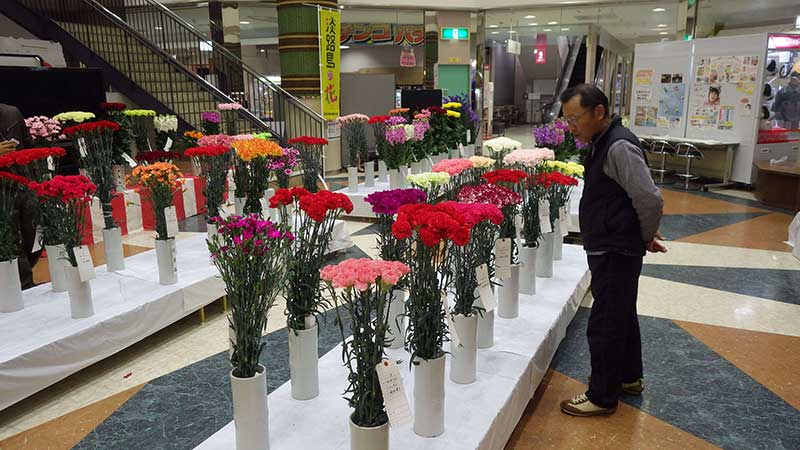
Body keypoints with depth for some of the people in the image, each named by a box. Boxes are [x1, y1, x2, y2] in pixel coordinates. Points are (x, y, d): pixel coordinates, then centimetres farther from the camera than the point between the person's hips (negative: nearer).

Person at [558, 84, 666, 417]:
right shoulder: (602, 143, 9)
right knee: (622, 316, 23)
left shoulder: (619, 147, -22)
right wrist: (644, 237, 13)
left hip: (616, 253, -10)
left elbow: (650, 200, -24)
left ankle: (602, 397, 17)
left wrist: (646, 238, -8)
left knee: (604, 326, 1)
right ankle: (629, 377, 41)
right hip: (610, 250, 10)